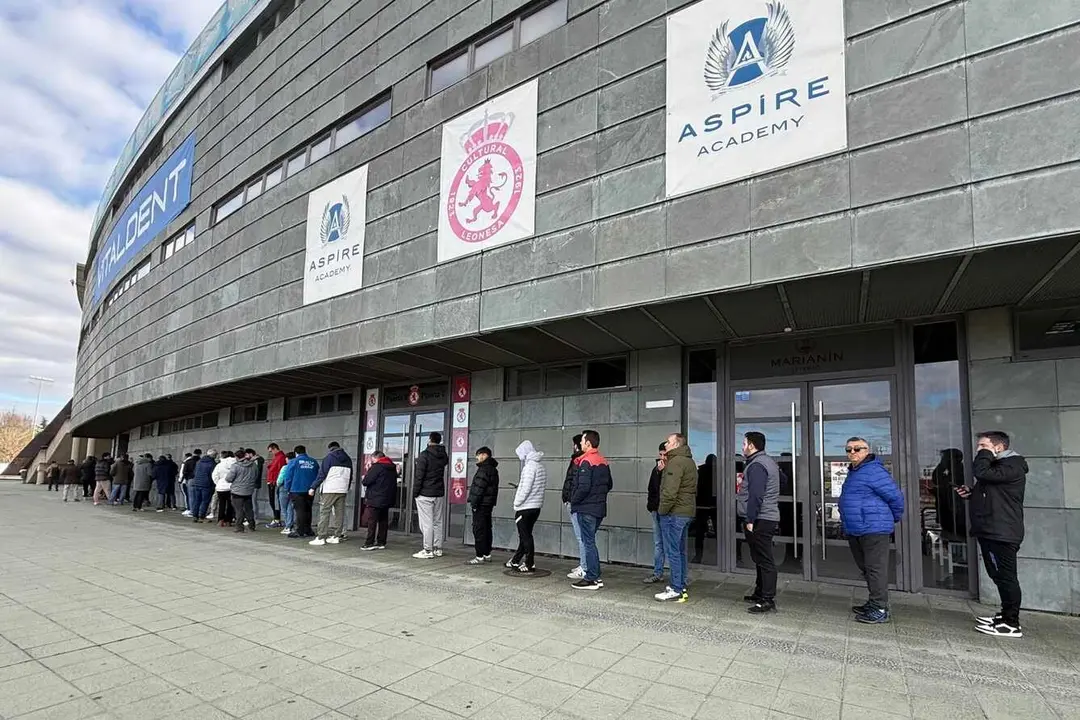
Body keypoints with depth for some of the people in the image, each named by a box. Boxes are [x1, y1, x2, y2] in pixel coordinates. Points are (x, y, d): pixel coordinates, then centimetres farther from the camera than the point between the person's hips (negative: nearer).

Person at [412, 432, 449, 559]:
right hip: (439, 493, 6)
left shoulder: (425, 455, -11)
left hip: (425, 493, -6)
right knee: (437, 522, 11)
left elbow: (419, 475, -13)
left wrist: (415, 492, -7)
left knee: (426, 523, -3)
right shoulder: (443, 455, 7)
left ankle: (428, 551, -1)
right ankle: (438, 549, 15)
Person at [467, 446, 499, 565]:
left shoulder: (484, 469, -16)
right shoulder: (493, 469, 16)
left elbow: (479, 488, -21)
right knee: (487, 529, 14)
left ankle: (480, 557, -5)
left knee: (479, 530, -6)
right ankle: (487, 554, 21)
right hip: (489, 504, 10)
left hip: (481, 505, -10)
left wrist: (474, 503, -17)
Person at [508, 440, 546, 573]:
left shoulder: (529, 466, -17)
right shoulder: (541, 467, 10)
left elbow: (526, 488, -23)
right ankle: (516, 561, 25)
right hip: (536, 507, 9)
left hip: (525, 508, -9)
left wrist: (517, 503, -11)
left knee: (525, 536, 1)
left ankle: (530, 564, 6)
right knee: (525, 535, 15)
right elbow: (544, 486, 13)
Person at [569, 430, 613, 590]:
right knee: (590, 541, 17)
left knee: (588, 542, -1)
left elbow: (583, 487, -23)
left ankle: (591, 579, 4)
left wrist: (574, 501, -9)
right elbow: (609, 484, 17)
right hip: (599, 508, 9)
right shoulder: (603, 461, 10)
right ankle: (596, 577, 21)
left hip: (586, 509, -9)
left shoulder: (586, 461, -16)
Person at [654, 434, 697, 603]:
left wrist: (662, 510, -13)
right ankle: (681, 587, 22)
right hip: (687, 511, 10)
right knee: (681, 551, 15)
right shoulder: (689, 461, 16)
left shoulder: (676, 462, -17)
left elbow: (670, 491, -24)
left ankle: (676, 590, 0)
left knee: (672, 552, -4)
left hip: (673, 513, -10)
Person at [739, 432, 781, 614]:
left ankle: (768, 600, -2)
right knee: (761, 559, 17)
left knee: (764, 560, -6)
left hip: (759, 520, -11)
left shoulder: (756, 465, -16)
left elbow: (755, 495, -23)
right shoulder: (769, 462, 16)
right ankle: (760, 594, 27)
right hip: (768, 518, 11)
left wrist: (750, 520, -21)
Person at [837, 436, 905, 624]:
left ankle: (880, 609, 3)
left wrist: (894, 518, -2)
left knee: (875, 569, -4)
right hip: (854, 531, 10)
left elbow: (895, 496, -14)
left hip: (873, 529, -10)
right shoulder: (853, 472, 16)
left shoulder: (874, 471, -15)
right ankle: (873, 603, 30)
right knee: (866, 568, 18)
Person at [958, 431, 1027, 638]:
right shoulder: (997, 465, 21)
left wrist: (985, 453, -12)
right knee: (999, 576, 16)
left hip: (1002, 533, -11)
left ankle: (1011, 624, -1)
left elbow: (980, 472, -28)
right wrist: (971, 494, 11)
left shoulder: (1012, 466, -12)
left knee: (1005, 576, -6)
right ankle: (1006, 614, 26)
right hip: (990, 531, 11)